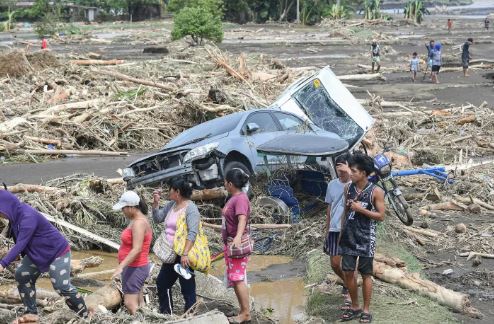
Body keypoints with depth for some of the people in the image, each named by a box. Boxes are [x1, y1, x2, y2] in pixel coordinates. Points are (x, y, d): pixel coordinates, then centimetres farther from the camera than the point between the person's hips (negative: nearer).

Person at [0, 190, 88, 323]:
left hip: (58, 252, -9)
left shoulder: (28, 217, -31)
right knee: (21, 275, 2)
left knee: (62, 286, -10)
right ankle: (31, 313, 6)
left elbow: (20, 244, -37)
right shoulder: (16, 215, -3)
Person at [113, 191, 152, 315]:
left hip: (135, 268, -10)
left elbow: (137, 249, -28)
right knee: (138, 303, 13)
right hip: (135, 267, 10)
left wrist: (121, 266, -32)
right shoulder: (137, 220, 10)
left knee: (130, 305, -12)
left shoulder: (139, 223, -20)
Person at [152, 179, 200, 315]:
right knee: (162, 283, 19)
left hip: (183, 256, -9)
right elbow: (157, 219, 18)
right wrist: (156, 202, 5)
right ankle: (166, 314, 33)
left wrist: (185, 254, -30)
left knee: (187, 289, -4)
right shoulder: (170, 205, 9)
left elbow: (192, 233, -23)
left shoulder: (190, 208, -15)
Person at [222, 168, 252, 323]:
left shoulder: (241, 199, -19)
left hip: (237, 245, -10)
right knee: (234, 280, 12)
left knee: (238, 279, -10)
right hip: (230, 244, 10)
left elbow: (242, 219, -35)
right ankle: (243, 311, 18)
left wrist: (238, 236, -49)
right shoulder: (233, 198, 11)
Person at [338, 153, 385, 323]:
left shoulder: (376, 192, -10)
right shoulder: (348, 188, 4)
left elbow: (381, 216, -9)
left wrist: (361, 209, -18)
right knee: (348, 272, 6)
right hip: (349, 236, 5)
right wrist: (341, 233, 10)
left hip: (366, 238, -4)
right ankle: (354, 307, 21)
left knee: (366, 274, 3)